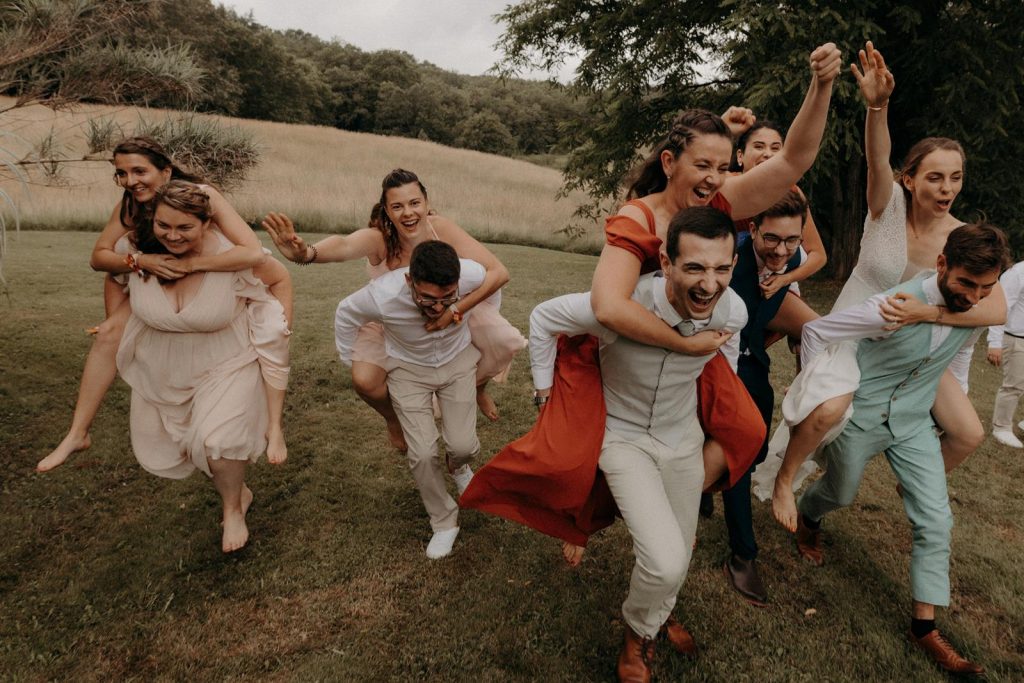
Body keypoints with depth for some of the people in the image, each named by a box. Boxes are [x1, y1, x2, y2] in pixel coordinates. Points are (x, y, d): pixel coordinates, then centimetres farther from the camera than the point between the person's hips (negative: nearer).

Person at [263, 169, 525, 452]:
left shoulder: (441, 229, -29)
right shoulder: (379, 238, -33)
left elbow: (498, 272, -32)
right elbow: (344, 245, -57)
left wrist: (455, 310, -41)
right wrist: (307, 253, -78)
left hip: (449, 310, 1)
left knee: (503, 342, -16)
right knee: (365, 380, -19)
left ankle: (477, 388, 21)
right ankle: (394, 420, 19)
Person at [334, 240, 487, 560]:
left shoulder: (473, 275, -32)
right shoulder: (382, 297, -36)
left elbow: (492, 285, -3)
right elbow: (346, 314, -10)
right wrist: (353, 363, 0)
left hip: (458, 359, 1)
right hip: (409, 368, -1)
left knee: (464, 446, -7)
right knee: (422, 454, -11)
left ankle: (458, 466, 33)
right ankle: (444, 522, 16)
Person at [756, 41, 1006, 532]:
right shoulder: (889, 205, -17)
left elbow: (997, 310, -21)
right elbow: (878, 160, -39)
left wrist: (925, 312, -33)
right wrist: (877, 105, -56)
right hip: (854, 331, -4)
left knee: (969, 433, 1)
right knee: (829, 409, -32)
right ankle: (783, 480, -5)